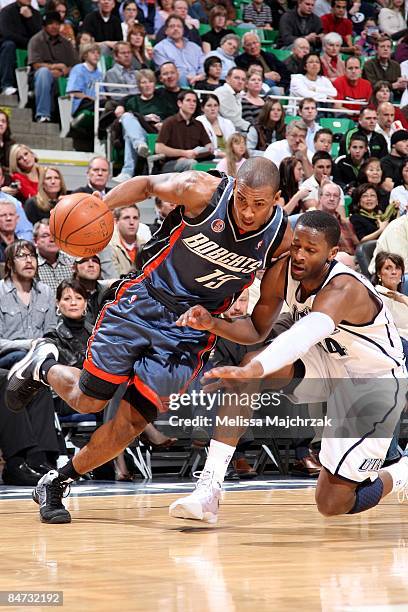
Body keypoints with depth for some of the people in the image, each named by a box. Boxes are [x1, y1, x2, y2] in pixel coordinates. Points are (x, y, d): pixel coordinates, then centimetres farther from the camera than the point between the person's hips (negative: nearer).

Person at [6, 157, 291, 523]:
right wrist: (101, 206, -14)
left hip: (190, 332, 1)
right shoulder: (202, 192, -20)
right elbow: (148, 184, -2)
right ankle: (43, 366, 37)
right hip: (144, 303, -1)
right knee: (87, 401, 3)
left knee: (132, 422, -5)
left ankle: (56, 484, 14)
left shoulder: (281, 237, -13)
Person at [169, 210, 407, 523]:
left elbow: (305, 334, -56)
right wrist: (213, 324, -21)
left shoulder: (343, 289, -35)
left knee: (332, 504, -8)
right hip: (328, 365, 6)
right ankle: (209, 488, -23)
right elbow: (258, 330, 1)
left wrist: (250, 370, -72)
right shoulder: (282, 273, -14)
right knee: (251, 367, -23)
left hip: (375, 385, -6)